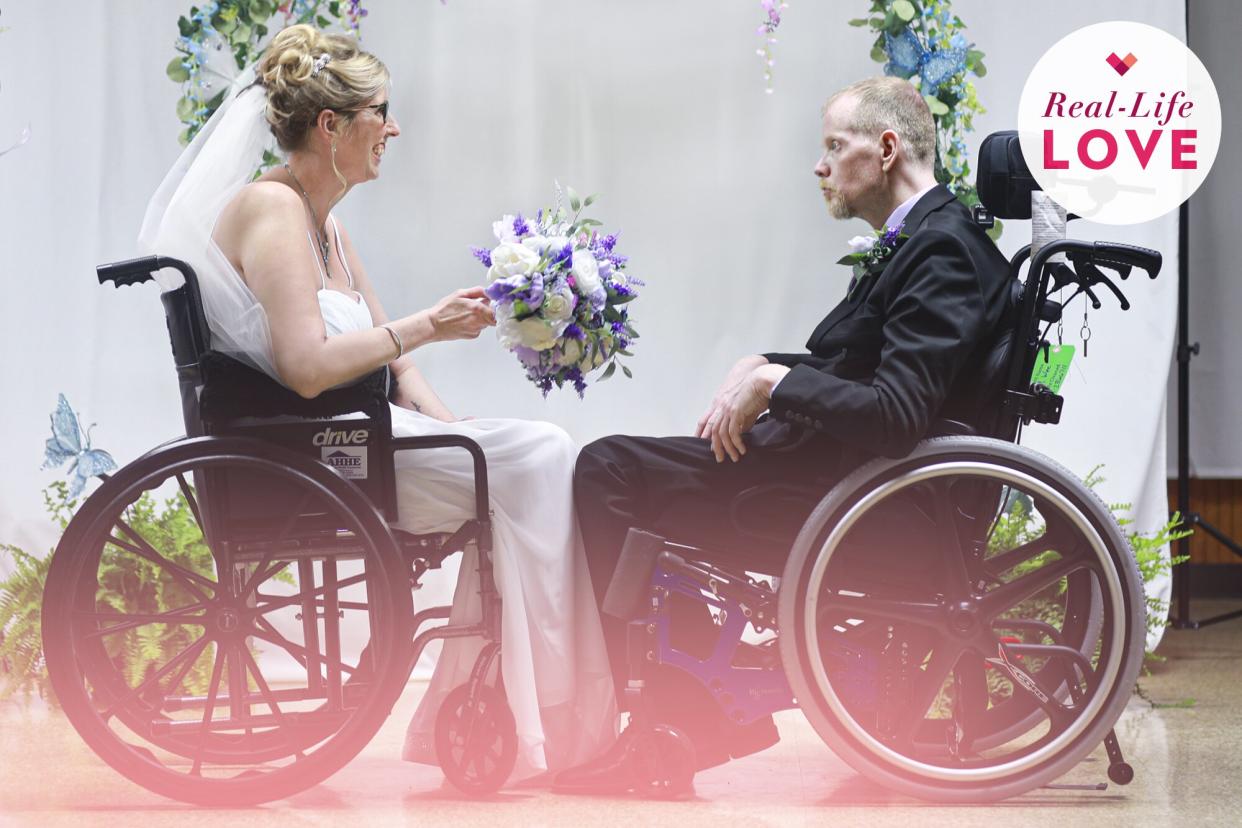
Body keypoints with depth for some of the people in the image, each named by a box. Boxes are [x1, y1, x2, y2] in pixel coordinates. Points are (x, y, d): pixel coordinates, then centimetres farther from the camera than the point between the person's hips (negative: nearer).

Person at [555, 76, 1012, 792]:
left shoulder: (944, 249, -17)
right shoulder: (924, 238, 14)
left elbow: (896, 417, -27)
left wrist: (773, 381, -20)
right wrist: (762, 368, 6)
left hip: (839, 499, -11)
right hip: (829, 470, 11)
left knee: (608, 471, -8)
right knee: (617, 468, 17)